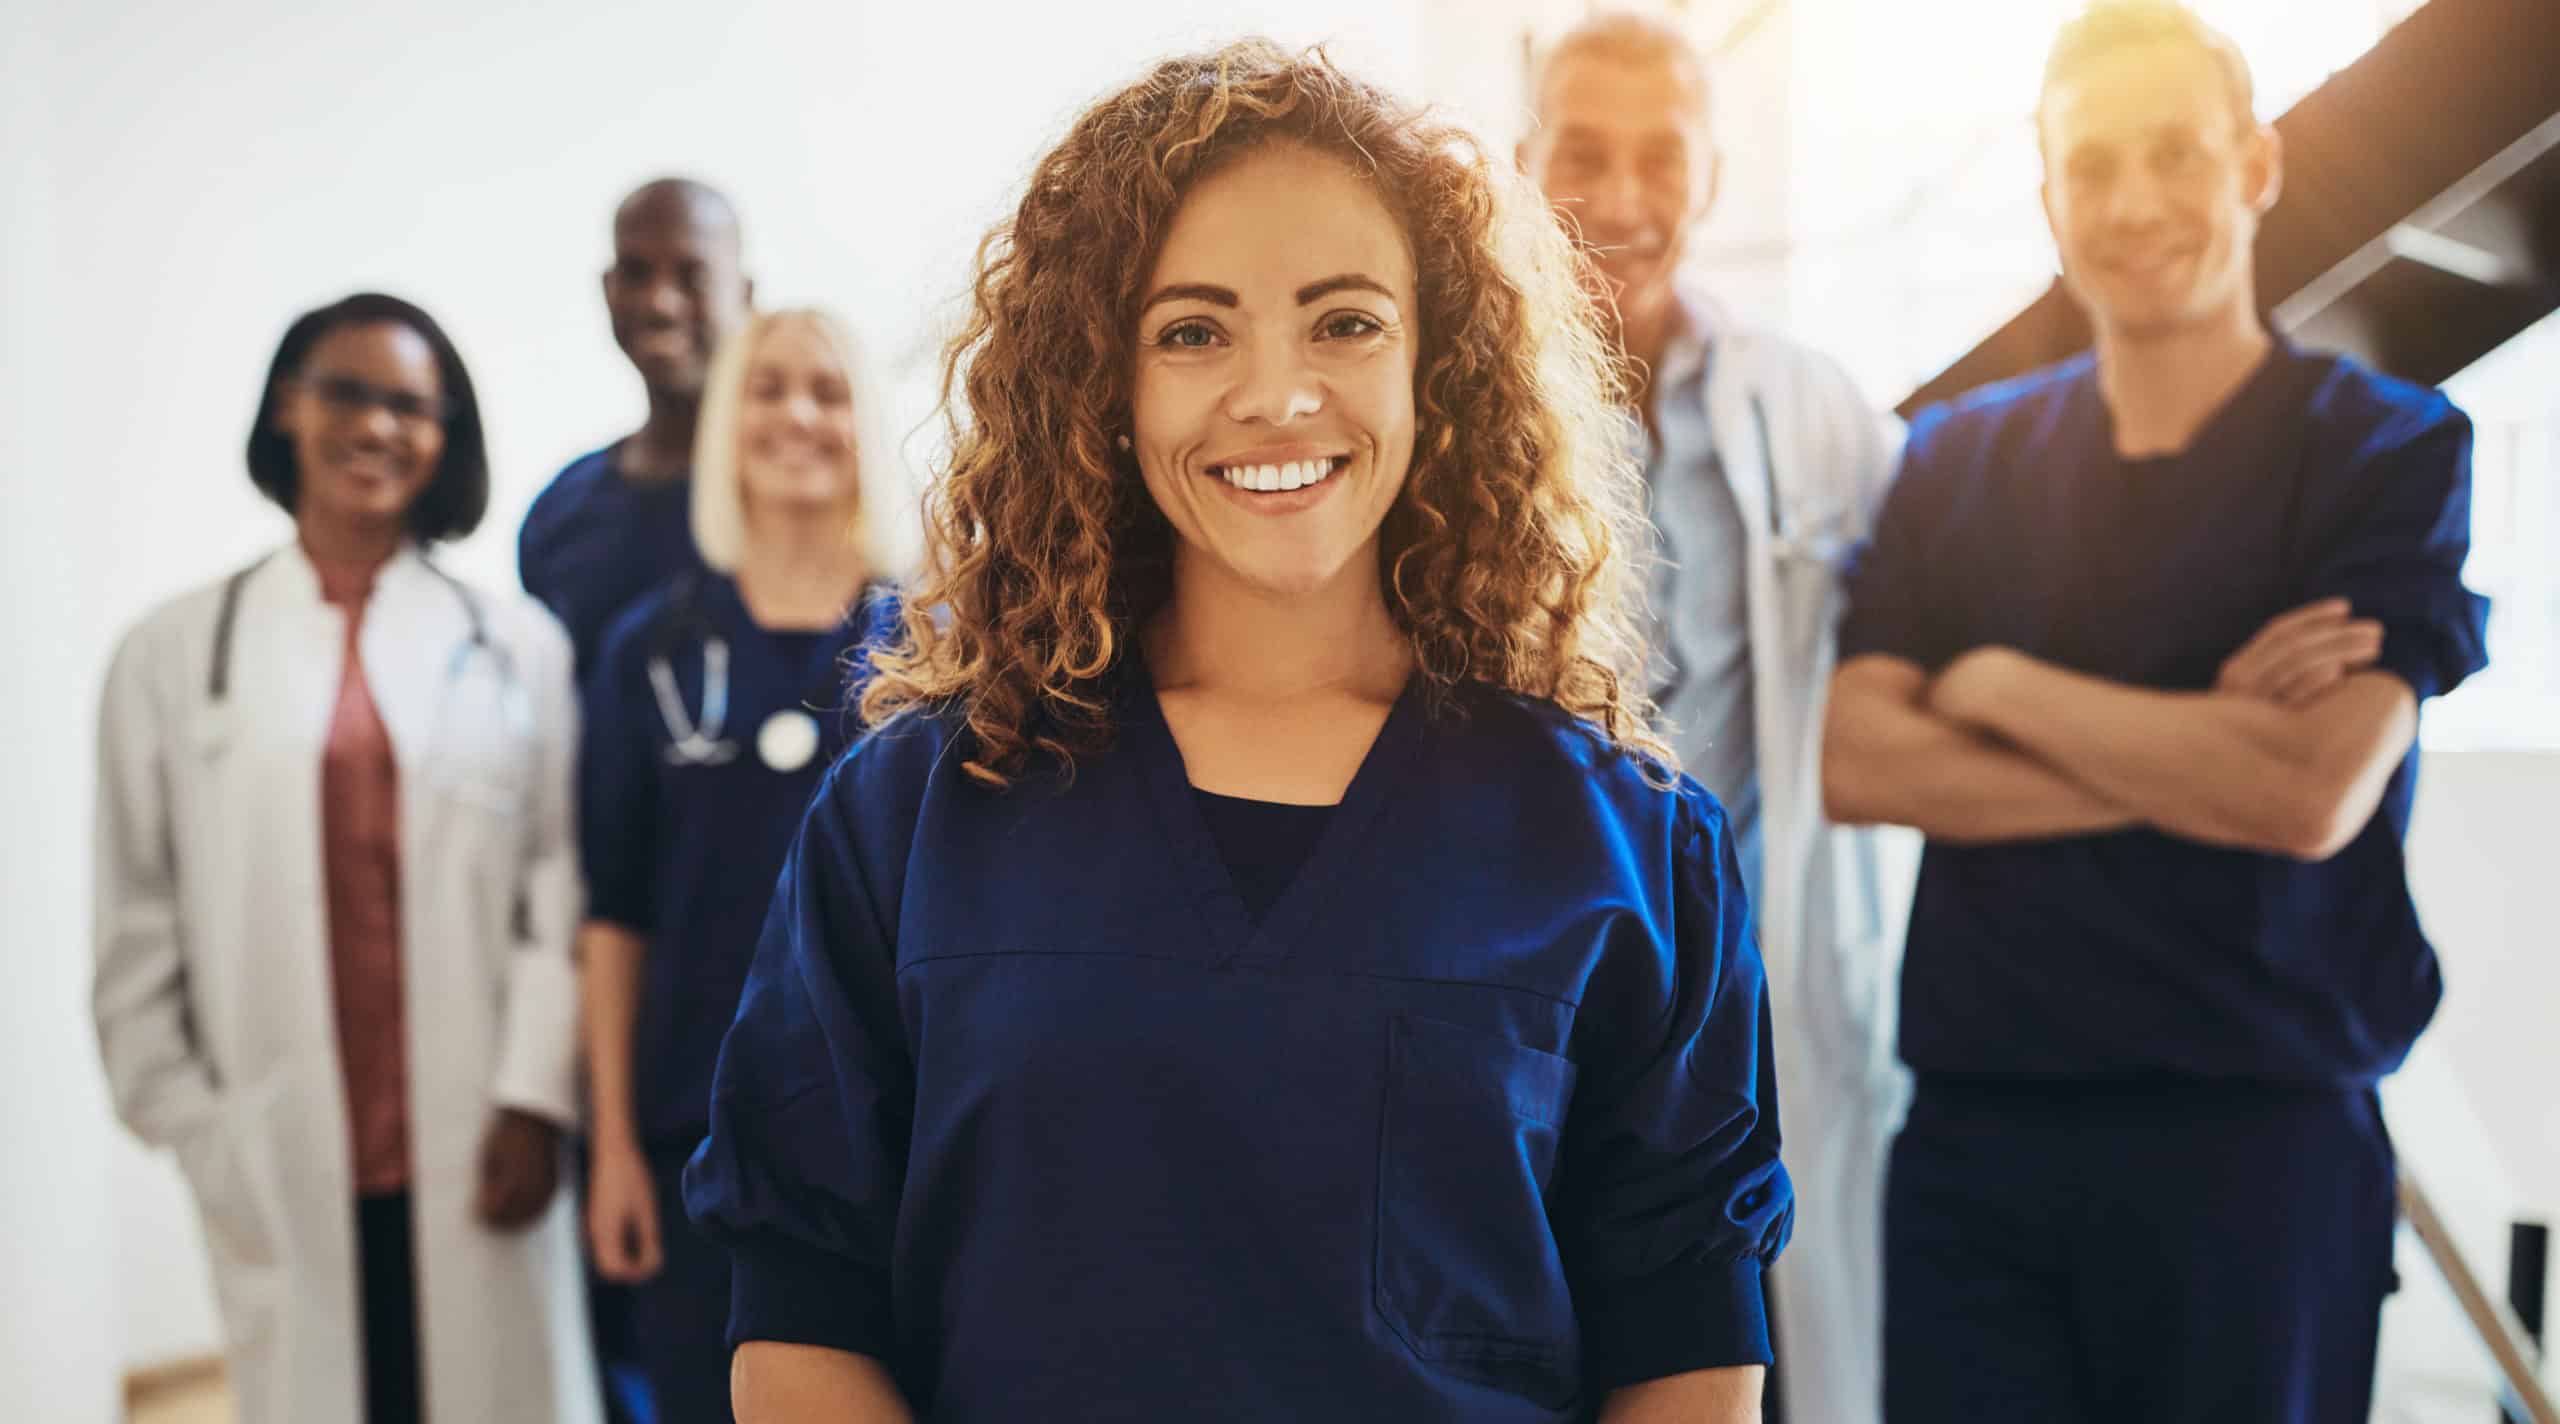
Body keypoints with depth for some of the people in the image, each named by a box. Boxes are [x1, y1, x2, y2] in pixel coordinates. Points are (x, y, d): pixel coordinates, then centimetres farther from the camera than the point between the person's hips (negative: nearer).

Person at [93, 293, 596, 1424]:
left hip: (479, 1158, 0)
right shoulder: (173, 653, 7)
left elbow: (564, 885, 0)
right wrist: (187, 1127, 2)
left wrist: (534, 1098, -8)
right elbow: (138, 921, 7)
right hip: (281, 1164, 1)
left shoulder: (517, 645, 5)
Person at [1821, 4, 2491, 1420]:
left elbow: (2314, 795, -14)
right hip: (1971, 1130, 2)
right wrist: (2198, 755, -11)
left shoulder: (2390, 448, -1)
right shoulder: (1956, 459, 8)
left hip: (2256, 1139, -2)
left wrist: (1997, 684, -7)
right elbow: (1854, 763, -5)